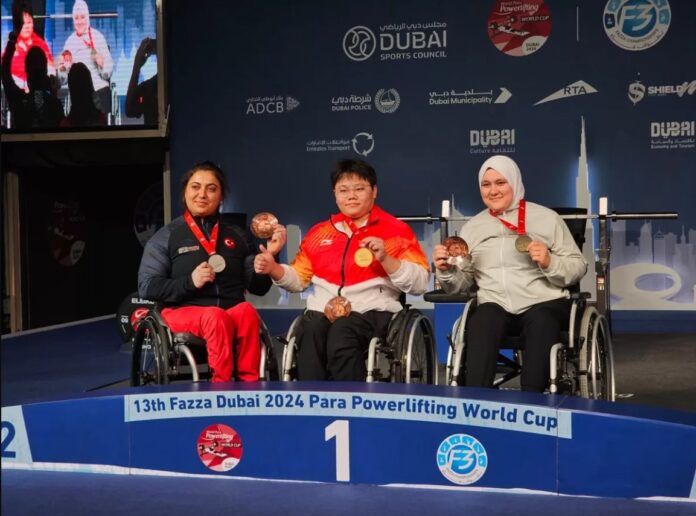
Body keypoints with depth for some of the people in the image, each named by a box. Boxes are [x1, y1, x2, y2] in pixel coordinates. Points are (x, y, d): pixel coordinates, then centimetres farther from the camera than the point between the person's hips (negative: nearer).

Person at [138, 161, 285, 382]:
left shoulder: (238, 236, 17)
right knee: (216, 317, -36)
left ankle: (249, 382, -30)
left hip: (231, 311, 3)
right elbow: (146, 286, 1)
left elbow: (258, 287, 17)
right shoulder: (165, 237, 9)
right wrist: (189, 282, -12)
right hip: (184, 312, -2)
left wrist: (269, 256, -1)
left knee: (246, 311, -33)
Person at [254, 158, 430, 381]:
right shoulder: (320, 232, 23)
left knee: (341, 333, -37)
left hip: (371, 311, -3)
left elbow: (420, 283, -1)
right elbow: (299, 278, 24)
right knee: (311, 332, -33)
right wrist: (273, 269, 5)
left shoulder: (396, 230, 9)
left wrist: (385, 259, -14)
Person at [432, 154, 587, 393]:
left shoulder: (547, 218, 9)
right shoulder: (472, 228, 17)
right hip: (495, 306, 1)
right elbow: (460, 284, 13)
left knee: (540, 322, -36)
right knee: (481, 322, -33)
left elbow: (578, 268, 6)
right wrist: (446, 270, -8)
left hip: (544, 303, -1)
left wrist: (549, 262, -13)